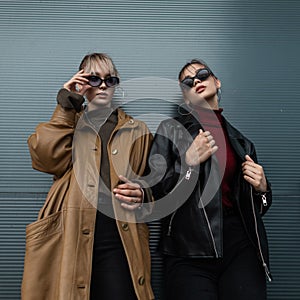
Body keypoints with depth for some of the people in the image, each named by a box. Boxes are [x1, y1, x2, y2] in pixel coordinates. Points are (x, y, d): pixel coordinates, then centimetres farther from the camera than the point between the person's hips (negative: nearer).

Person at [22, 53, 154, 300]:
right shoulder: (67, 124, 16)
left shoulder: (137, 130, 17)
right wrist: (67, 104, 1)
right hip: (70, 240, 0)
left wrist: (142, 194, -3)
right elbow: (47, 158, -6)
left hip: (119, 241, 1)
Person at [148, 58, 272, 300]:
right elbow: (153, 191, -3)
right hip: (188, 249, -3)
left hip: (239, 245, 3)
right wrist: (189, 160, -13)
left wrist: (261, 188, 2)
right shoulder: (171, 129, 6)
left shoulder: (241, 142, 16)